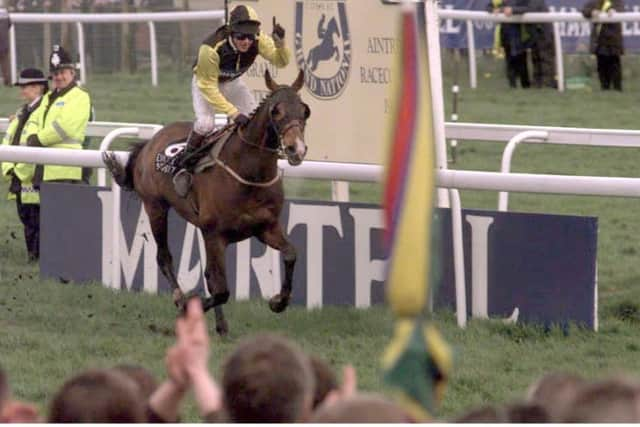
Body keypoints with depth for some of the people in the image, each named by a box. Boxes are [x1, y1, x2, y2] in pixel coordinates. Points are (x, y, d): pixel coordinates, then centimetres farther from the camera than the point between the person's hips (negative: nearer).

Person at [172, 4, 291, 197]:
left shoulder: (258, 41, -28)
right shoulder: (211, 48, -41)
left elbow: (280, 61, -21)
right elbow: (208, 87, -32)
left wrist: (280, 43, -44)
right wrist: (234, 113, -38)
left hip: (232, 83, 5)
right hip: (205, 82, -5)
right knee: (205, 123, -27)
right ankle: (184, 164, -6)